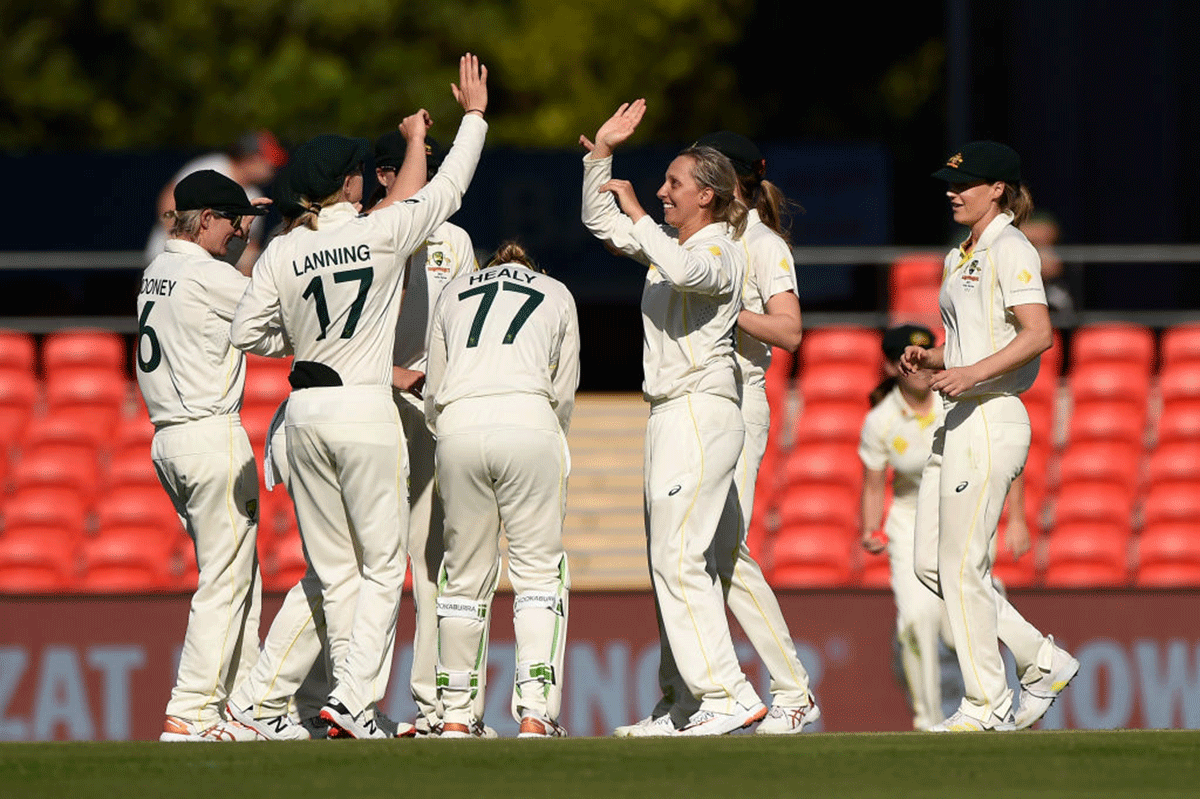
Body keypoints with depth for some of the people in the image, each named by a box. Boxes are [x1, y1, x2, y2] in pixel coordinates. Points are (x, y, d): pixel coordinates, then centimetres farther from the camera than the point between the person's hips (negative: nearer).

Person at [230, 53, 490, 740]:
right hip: (367, 409, -4)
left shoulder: (283, 255, 1)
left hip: (305, 412, 4)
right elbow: (449, 188, 5)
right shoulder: (382, 232, -7)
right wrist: (474, 115, 18)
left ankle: (353, 696, 11)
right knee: (383, 565, 1)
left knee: (335, 568, 11)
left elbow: (245, 334, 4)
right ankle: (354, 699, -11)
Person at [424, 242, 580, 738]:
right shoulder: (557, 294, 24)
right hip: (528, 422, -2)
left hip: (458, 425, 2)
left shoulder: (453, 292, 27)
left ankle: (457, 715, 14)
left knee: (465, 574, 11)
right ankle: (536, 708, -11)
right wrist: (549, 449, 36)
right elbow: (564, 394, 22)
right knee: (539, 570, 2)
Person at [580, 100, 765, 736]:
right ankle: (720, 692, 9)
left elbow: (685, 272, -33)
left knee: (677, 559, -15)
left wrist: (636, 213, -21)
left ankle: (725, 696, -15)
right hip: (669, 414, 10)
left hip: (701, 410, -10)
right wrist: (601, 152, 15)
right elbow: (600, 222, 28)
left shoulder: (722, 253, -10)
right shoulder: (667, 244, 17)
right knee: (672, 560, 8)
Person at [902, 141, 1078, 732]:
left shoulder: (1010, 250, -10)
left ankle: (987, 704, 1)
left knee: (962, 566, -7)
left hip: (991, 420, -10)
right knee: (930, 564, 8)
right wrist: (929, 359, 8)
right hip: (957, 422, 10)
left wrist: (972, 373, -27)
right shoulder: (961, 258, 19)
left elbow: (1039, 334, -21)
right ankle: (1042, 661, 14)